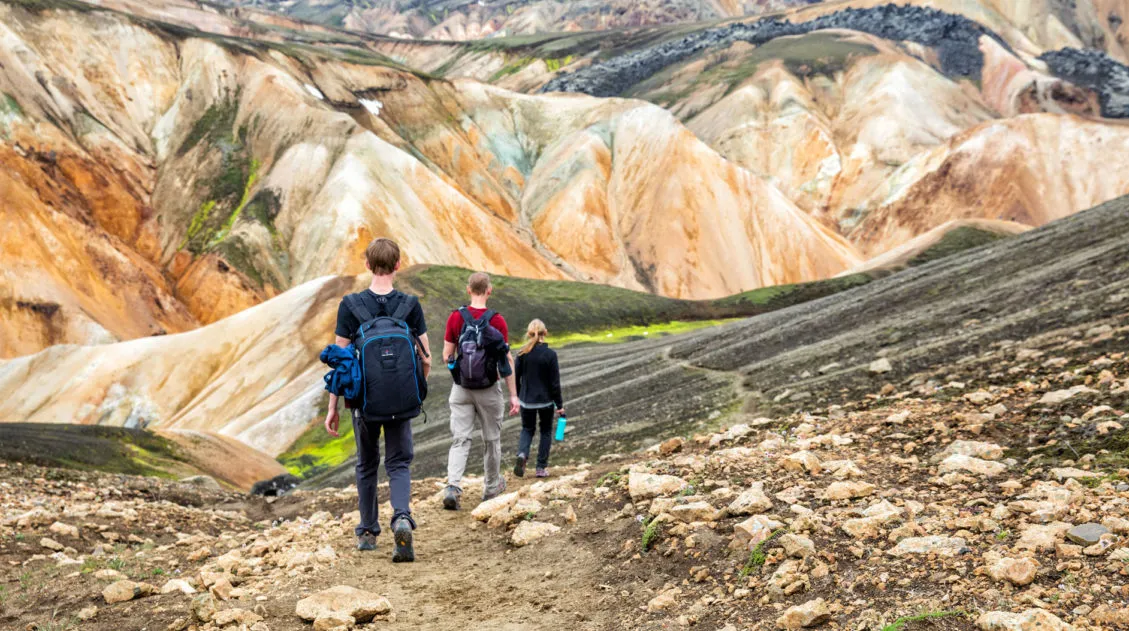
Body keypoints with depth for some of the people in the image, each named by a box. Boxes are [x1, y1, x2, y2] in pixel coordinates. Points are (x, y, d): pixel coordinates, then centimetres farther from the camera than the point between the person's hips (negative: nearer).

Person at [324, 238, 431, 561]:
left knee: (366, 465, 17)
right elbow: (425, 358, -3)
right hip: (401, 400, 0)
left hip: (364, 398, 0)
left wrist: (333, 407, 0)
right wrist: (419, 392, 15)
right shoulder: (410, 305, -5)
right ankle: (402, 517, -21)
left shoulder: (350, 305, -8)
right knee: (399, 464, 6)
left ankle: (367, 533, 25)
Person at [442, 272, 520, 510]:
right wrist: (514, 395, -4)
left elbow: (446, 356, -2)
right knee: (491, 439, 16)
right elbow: (507, 360, -9)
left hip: (461, 390, 1)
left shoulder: (456, 318, -6)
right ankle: (492, 487, 31)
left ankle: (452, 486, -17)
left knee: (460, 440, 2)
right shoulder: (497, 321, -11)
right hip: (489, 390, -1)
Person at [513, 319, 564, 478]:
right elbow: (555, 382, -10)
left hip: (527, 400, 2)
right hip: (546, 400, -2)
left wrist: (518, 397, 17)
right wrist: (559, 405, -1)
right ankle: (542, 468, 16)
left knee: (527, 429, 18)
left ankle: (522, 454, -11)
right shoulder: (550, 354, -13)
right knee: (546, 431, 16)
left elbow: (516, 378, 1)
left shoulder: (522, 354, -7)